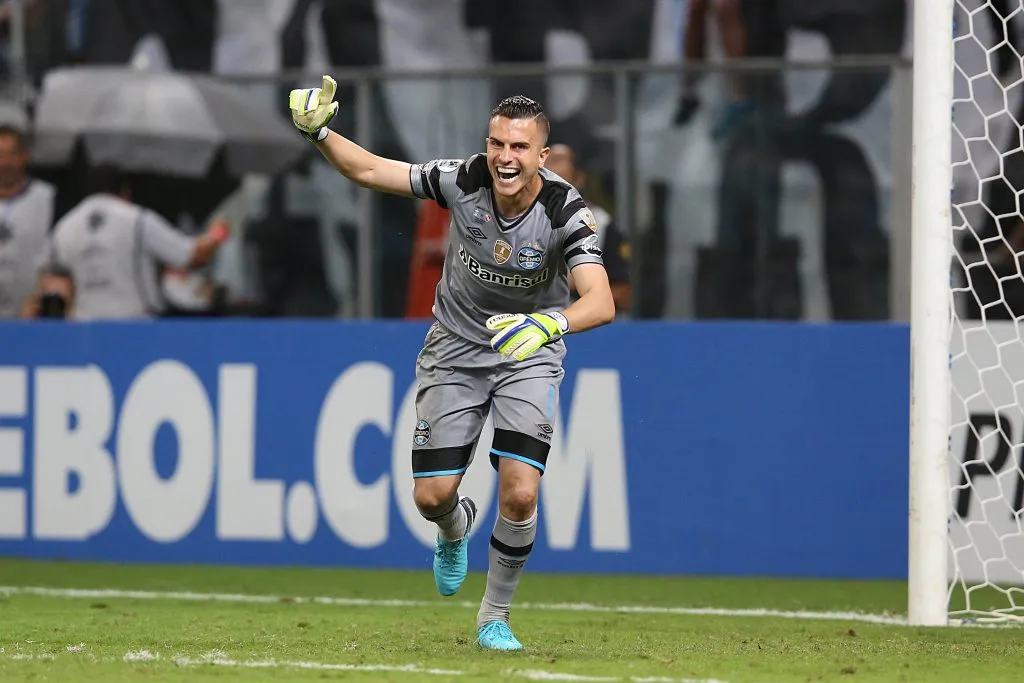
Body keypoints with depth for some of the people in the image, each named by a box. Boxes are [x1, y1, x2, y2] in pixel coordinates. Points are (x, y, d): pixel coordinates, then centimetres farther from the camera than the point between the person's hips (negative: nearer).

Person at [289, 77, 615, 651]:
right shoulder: (463, 180, -19)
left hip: (529, 354, -2)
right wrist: (319, 132, -25)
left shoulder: (566, 212, -26)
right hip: (455, 349, 2)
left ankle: (495, 617, 8)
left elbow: (601, 302, -38)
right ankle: (457, 528, 39)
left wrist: (549, 323, -57)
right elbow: (370, 171, -9)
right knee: (432, 496, -1)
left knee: (519, 496, -16)